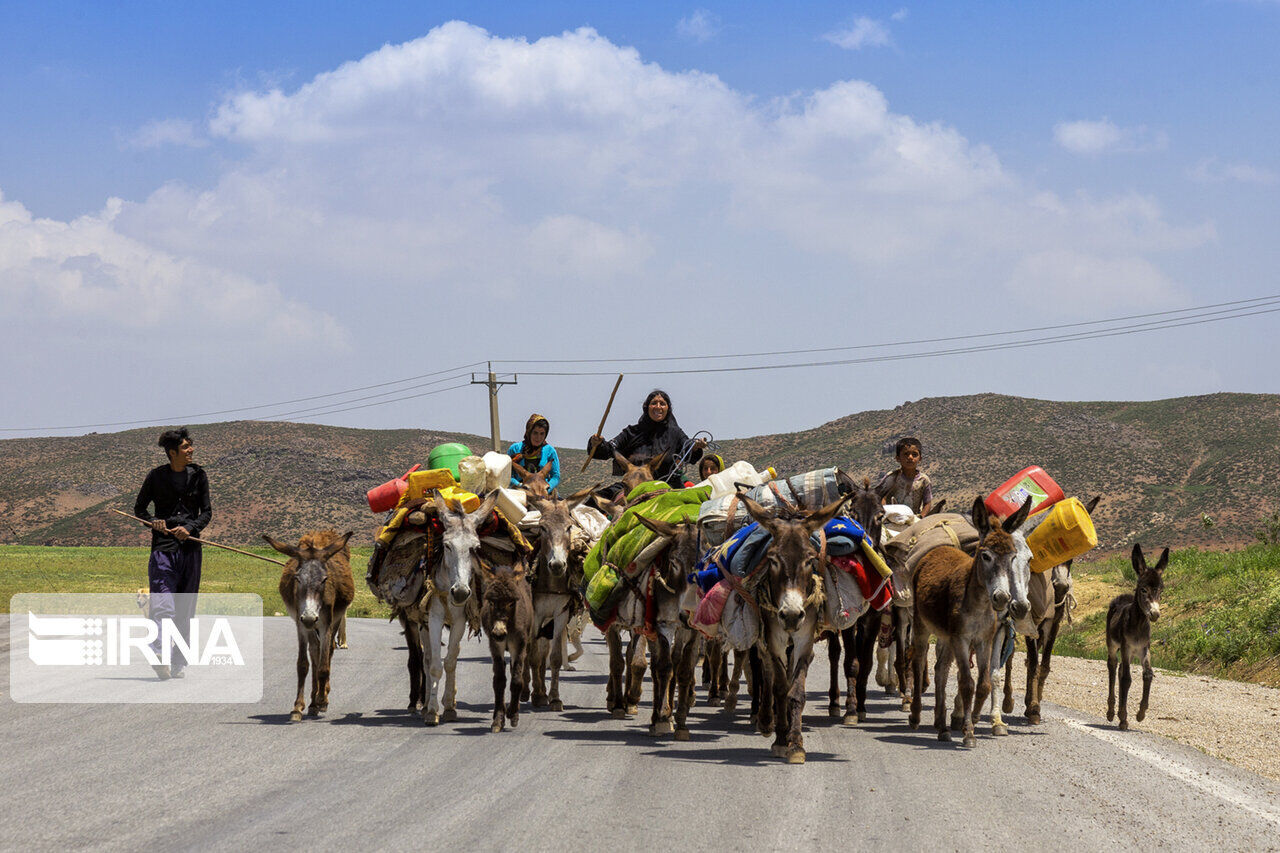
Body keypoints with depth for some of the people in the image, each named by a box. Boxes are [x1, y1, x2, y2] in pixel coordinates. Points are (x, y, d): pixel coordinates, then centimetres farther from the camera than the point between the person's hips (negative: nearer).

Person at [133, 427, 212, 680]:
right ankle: (160, 657, -27)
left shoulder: (198, 476, 7)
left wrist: (190, 528, -10)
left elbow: (207, 511, 9)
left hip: (190, 547, 3)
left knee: (185, 611, 6)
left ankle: (178, 664, 14)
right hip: (163, 547, -3)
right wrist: (153, 523, -8)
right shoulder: (156, 477, 1)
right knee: (163, 605, -17)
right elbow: (139, 508, 12)